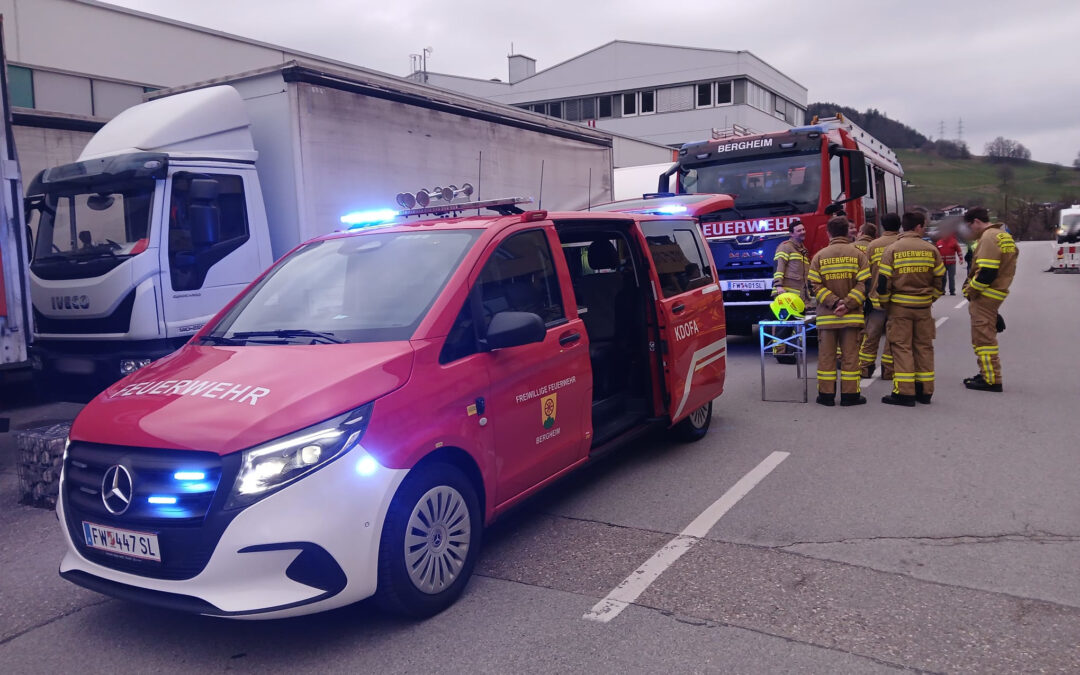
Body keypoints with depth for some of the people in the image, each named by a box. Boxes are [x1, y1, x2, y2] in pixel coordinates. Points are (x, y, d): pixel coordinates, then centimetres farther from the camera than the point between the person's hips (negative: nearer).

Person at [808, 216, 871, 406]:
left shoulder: (819, 256, -1)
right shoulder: (858, 254, 0)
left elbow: (815, 285, -6)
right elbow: (864, 284, -7)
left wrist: (834, 302, -9)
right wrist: (847, 304, -10)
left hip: (826, 317, 0)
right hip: (851, 316, 0)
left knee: (826, 355, 6)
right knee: (850, 355, 5)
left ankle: (826, 394, 9)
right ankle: (850, 394, 8)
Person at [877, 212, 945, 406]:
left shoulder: (892, 249, -6)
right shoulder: (931, 249, 2)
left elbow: (882, 281, -8)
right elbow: (940, 280, 7)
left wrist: (885, 304, 6)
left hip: (899, 306, -3)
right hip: (923, 306, 3)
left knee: (902, 348, 0)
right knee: (924, 347, 12)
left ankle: (904, 392, -3)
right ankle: (925, 391, 19)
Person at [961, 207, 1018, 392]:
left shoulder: (988, 238, -18)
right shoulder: (1004, 236, 14)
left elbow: (987, 272, -25)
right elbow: (1007, 268, 18)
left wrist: (970, 290, -12)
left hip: (984, 296, -10)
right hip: (997, 292, 10)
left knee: (983, 337, -4)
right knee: (985, 336, 19)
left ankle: (992, 380, -1)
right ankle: (987, 373, 28)